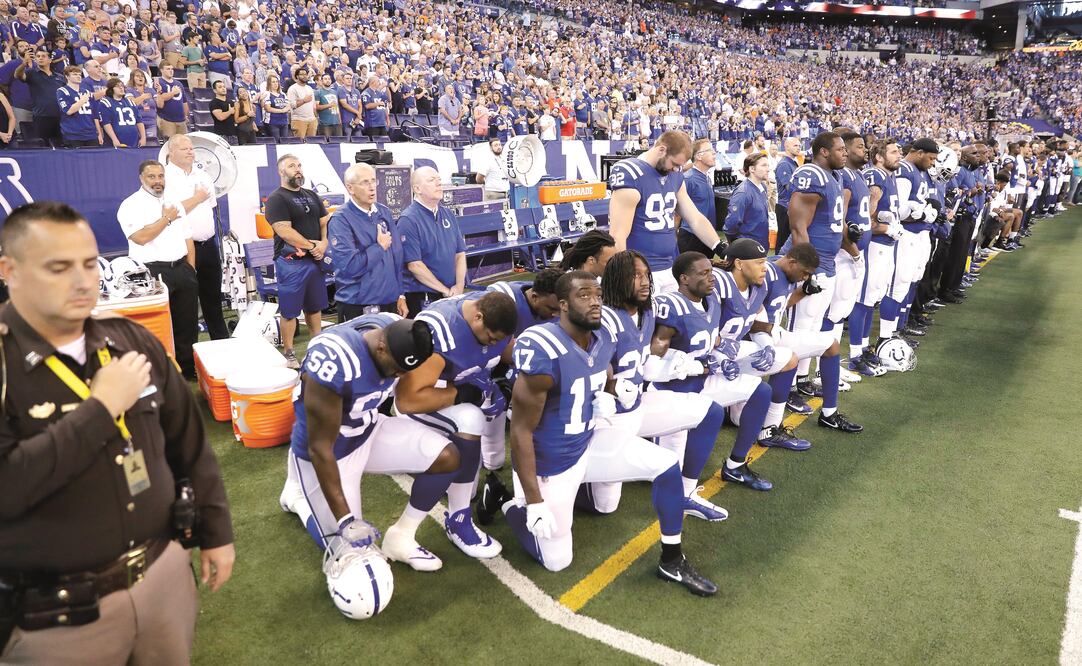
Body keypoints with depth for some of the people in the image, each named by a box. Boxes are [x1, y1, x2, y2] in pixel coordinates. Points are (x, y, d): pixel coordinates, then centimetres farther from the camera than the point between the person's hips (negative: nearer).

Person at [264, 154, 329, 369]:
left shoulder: (312, 196, 15)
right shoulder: (276, 199, -7)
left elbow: (326, 222, 12)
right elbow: (284, 231, -17)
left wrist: (324, 243, -8)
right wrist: (312, 245, -13)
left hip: (315, 260, 7)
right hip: (291, 262, -7)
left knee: (315, 306, 16)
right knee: (289, 310, -2)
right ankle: (289, 354, 5)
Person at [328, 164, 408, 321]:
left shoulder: (384, 212, 7)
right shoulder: (340, 220, -11)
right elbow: (349, 266, -22)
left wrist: (400, 295, 10)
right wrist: (380, 247, -10)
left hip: (390, 302, 5)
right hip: (357, 307, -5)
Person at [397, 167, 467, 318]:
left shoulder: (448, 214, 10)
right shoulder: (408, 220, -11)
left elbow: (460, 254, 10)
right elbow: (414, 265, -16)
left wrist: (459, 286, -5)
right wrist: (446, 291, -13)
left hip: (454, 296, 6)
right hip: (421, 298, -6)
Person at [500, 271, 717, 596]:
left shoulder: (603, 339, -5)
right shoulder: (544, 353, -30)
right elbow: (521, 432, -24)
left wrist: (605, 398, -8)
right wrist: (535, 502, -22)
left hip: (589, 443, 7)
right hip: (550, 463, -6)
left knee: (668, 466, -3)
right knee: (557, 561, 4)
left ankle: (672, 562, 14)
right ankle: (514, 507, 31)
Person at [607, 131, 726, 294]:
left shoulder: (675, 177, 9)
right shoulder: (631, 176, -15)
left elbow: (696, 220, 15)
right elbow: (618, 236, -17)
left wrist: (723, 251, 4)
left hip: (670, 269, 8)